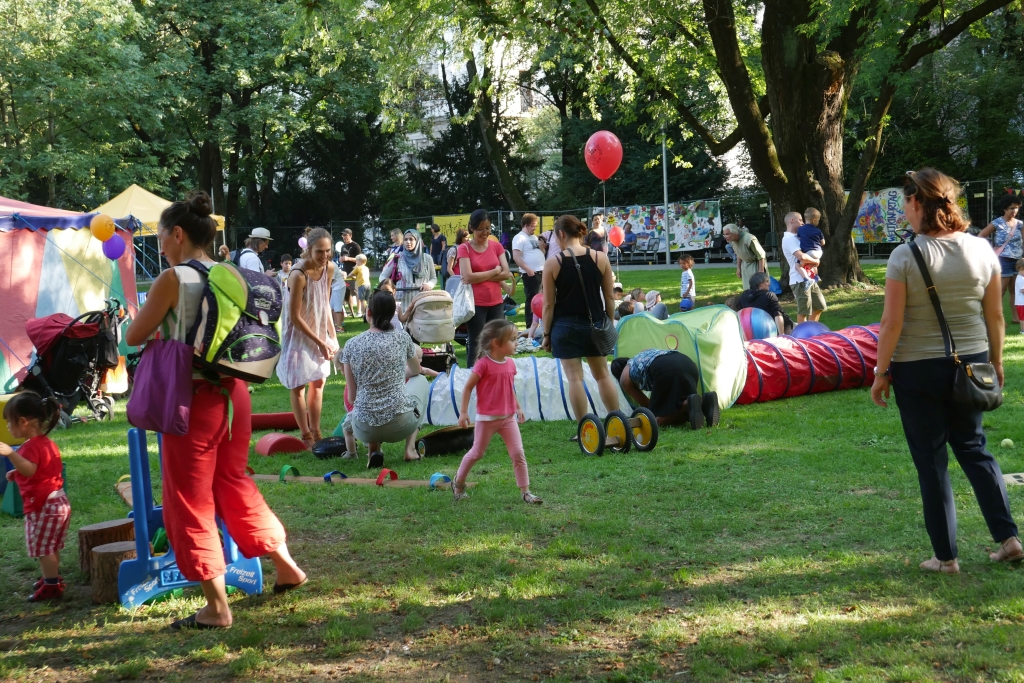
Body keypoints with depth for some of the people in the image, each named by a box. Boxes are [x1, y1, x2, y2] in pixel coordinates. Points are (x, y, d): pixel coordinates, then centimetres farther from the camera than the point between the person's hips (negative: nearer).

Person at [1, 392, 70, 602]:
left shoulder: (31, 446, -18)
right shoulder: (47, 443, 14)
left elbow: (29, 470, -36)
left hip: (43, 505, -10)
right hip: (58, 501, 10)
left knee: (42, 546, -3)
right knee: (50, 545, 21)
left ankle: (52, 586, -1)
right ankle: (53, 578, 31)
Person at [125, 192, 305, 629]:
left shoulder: (172, 280, -13)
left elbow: (134, 337, -6)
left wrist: (154, 314, 15)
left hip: (193, 399, -7)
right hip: (233, 392, 7)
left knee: (190, 500, 5)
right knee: (234, 485, 24)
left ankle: (217, 607, 8)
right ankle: (285, 566, 31)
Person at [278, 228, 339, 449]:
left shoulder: (329, 268, -8)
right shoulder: (299, 275, -28)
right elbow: (295, 317, -23)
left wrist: (332, 336, 1)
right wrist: (319, 342, -19)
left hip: (319, 332, 7)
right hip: (298, 334, -7)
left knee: (318, 382, 13)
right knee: (299, 385, 3)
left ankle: (316, 432, 23)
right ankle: (306, 436, 11)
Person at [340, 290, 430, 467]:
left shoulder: (352, 344, 0)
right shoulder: (402, 338, 0)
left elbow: (352, 395, 6)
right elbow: (416, 370, 21)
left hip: (365, 431, 1)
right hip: (401, 425, -1)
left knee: (348, 421, 39)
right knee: (421, 381, 29)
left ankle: (374, 450, 8)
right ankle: (410, 448, 16)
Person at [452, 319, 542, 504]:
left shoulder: (510, 364, 3)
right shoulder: (484, 364, -16)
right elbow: (468, 387, -11)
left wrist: (518, 408, 19)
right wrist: (463, 412, -12)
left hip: (508, 418, 5)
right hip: (487, 418, -5)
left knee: (518, 454, -3)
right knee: (477, 453, 8)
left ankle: (525, 492, 2)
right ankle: (458, 483, 30)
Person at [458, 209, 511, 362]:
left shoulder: (497, 246, 8)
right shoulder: (464, 248, -4)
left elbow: (506, 274, -2)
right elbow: (468, 277, -15)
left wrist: (479, 277, -11)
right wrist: (494, 271, -7)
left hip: (496, 303, 4)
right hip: (475, 304, -3)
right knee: (476, 344, 2)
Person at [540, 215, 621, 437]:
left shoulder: (553, 264, -9)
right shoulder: (600, 258, -3)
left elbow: (549, 304, -6)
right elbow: (609, 297, 3)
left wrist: (546, 333, 2)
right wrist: (610, 323, 15)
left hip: (566, 327, -3)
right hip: (595, 324, 3)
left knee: (575, 378, 0)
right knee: (603, 375, 16)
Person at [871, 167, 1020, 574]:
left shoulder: (905, 257, -14)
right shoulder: (981, 250, -2)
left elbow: (892, 323, -14)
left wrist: (881, 372, -4)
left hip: (917, 370, -4)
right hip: (970, 363, 4)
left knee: (931, 461, 6)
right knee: (973, 448, 21)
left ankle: (946, 556, 12)